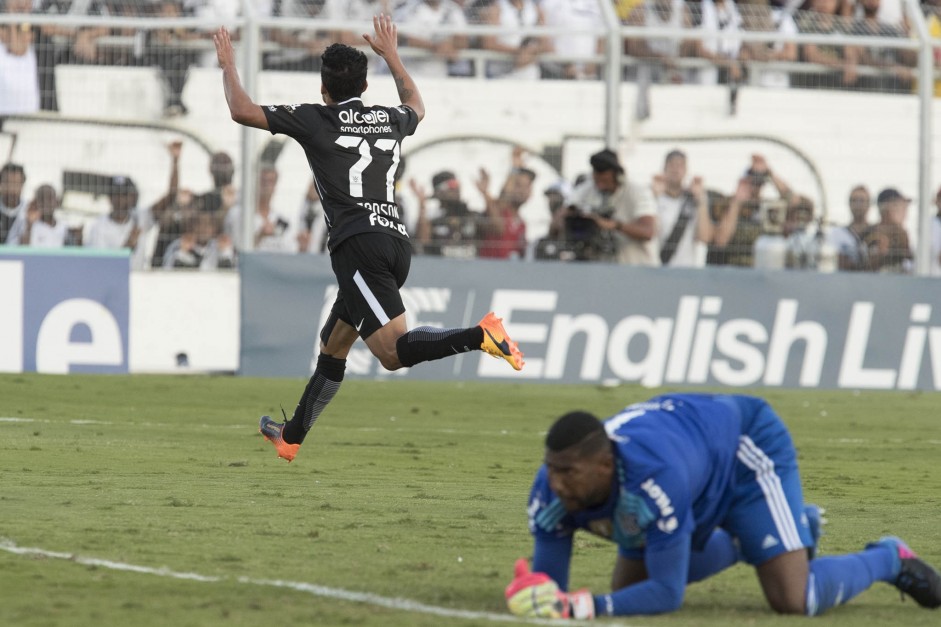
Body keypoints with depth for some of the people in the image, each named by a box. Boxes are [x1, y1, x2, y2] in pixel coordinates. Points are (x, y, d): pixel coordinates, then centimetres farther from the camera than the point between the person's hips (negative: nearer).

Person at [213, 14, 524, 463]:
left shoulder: (315, 119, 4)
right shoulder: (390, 120, 19)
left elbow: (242, 111, 5)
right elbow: (416, 106, 46)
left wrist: (228, 65, 23)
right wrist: (391, 54, 56)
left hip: (358, 244, -7)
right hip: (397, 242, 7)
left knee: (393, 351, -18)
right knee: (333, 344, 20)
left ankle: (480, 335, -38)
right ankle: (291, 436, 30)